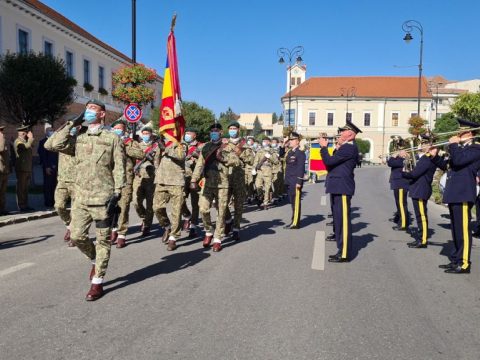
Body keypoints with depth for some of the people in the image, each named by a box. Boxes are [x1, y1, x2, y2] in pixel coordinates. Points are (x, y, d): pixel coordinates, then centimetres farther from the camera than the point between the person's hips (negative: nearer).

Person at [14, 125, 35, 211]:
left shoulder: (26, 141, 19)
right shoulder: (18, 141, -10)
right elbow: (27, 146, -31)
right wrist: (31, 138, -15)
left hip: (28, 168, 9)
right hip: (21, 169, -9)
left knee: (26, 188, 12)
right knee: (21, 188, -5)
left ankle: (25, 205, 17)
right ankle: (21, 206, -1)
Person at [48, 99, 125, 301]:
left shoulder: (112, 138, -1)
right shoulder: (79, 138, 11)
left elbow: (119, 168, -5)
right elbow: (57, 144, -5)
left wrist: (117, 194, -13)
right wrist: (72, 124, 1)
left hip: (103, 198, -4)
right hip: (81, 197, 5)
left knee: (102, 240, 2)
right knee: (77, 236, 5)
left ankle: (97, 282, 11)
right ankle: (95, 260, 33)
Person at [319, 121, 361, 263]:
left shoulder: (349, 148, -14)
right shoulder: (346, 147, 19)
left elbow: (329, 161, -19)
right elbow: (334, 162, 16)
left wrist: (324, 147, -5)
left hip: (342, 188, -11)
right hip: (338, 187, 11)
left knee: (343, 220, -6)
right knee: (339, 220, 14)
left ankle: (344, 254, -1)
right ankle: (342, 250, 23)